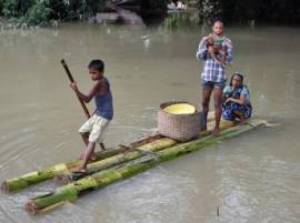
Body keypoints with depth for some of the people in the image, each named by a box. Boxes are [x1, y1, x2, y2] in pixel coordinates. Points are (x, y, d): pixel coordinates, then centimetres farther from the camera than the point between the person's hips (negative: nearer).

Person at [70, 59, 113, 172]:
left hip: (104, 116, -10)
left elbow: (87, 99, -30)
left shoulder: (99, 83, -24)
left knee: (92, 141, -14)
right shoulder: (103, 80, 5)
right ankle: (91, 154, 37)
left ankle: (83, 167, -15)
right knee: (83, 131, 22)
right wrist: (95, 112, 18)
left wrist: (76, 90, -42)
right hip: (98, 114, 10)